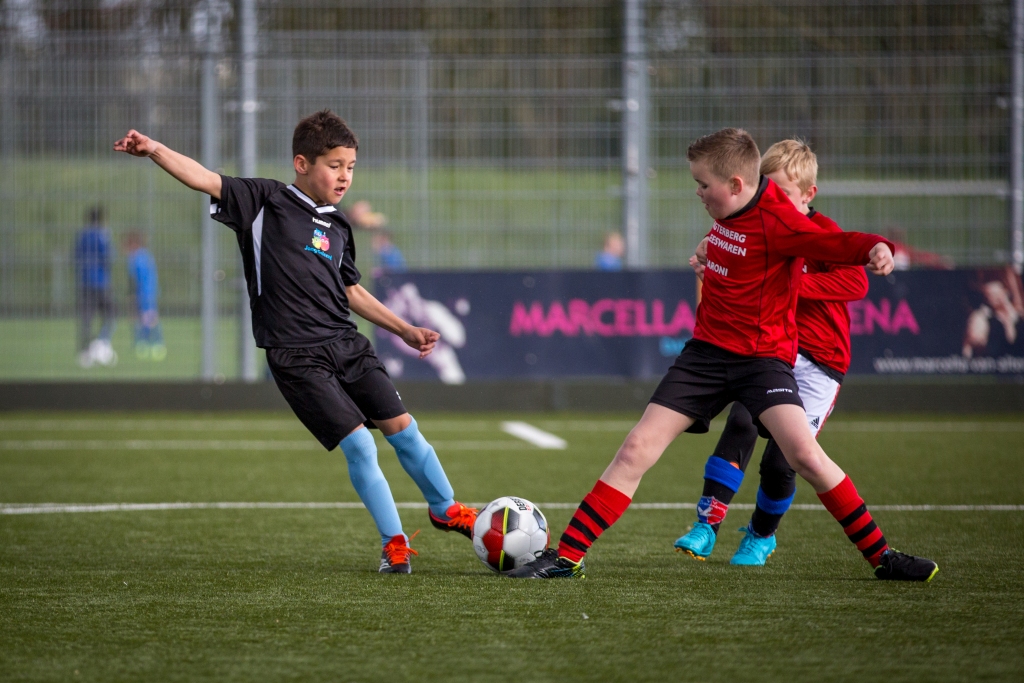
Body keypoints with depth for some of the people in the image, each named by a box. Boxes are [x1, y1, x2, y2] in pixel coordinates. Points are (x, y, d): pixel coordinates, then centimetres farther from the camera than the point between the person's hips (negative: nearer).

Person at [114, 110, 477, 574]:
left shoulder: (338, 227, 15)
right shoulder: (267, 202, -2)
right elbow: (206, 181, -14)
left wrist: (406, 331, 25)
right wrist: (154, 149, -29)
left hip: (347, 344, 6)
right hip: (297, 356, -6)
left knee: (401, 427, 6)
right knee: (358, 444, -13)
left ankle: (446, 509, 30)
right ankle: (394, 543, 1)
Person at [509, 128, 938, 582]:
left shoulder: (777, 220, -18)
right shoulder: (730, 213, 6)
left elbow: (833, 243, -33)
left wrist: (875, 248, -50)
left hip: (763, 357, -7)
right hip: (708, 351, 7)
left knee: (805, 455, -23)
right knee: (637, 449, -1)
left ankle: (881, 556, -9)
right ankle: (567, 557, 2)